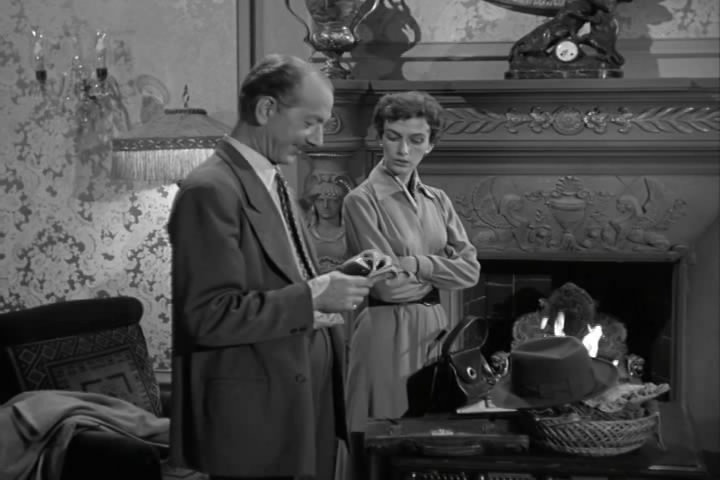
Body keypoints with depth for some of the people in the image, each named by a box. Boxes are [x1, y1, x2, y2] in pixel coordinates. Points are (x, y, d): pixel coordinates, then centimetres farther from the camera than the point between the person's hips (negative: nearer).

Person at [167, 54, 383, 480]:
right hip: (256, 420, -9)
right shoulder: (211, 191, -16)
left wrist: (328, 286, 2)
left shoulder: (272, 183, 14)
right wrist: (310, 298, -22)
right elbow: (209, 316, -22)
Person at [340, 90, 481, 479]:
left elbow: (470, 270, 1)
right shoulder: (362, 201, -9)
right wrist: (440, 272, -1)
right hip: (389, 332, -6)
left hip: (435, 327, 6)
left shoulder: (437, 201, 11)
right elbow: (389, 285, -15)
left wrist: (418, 264, -12)